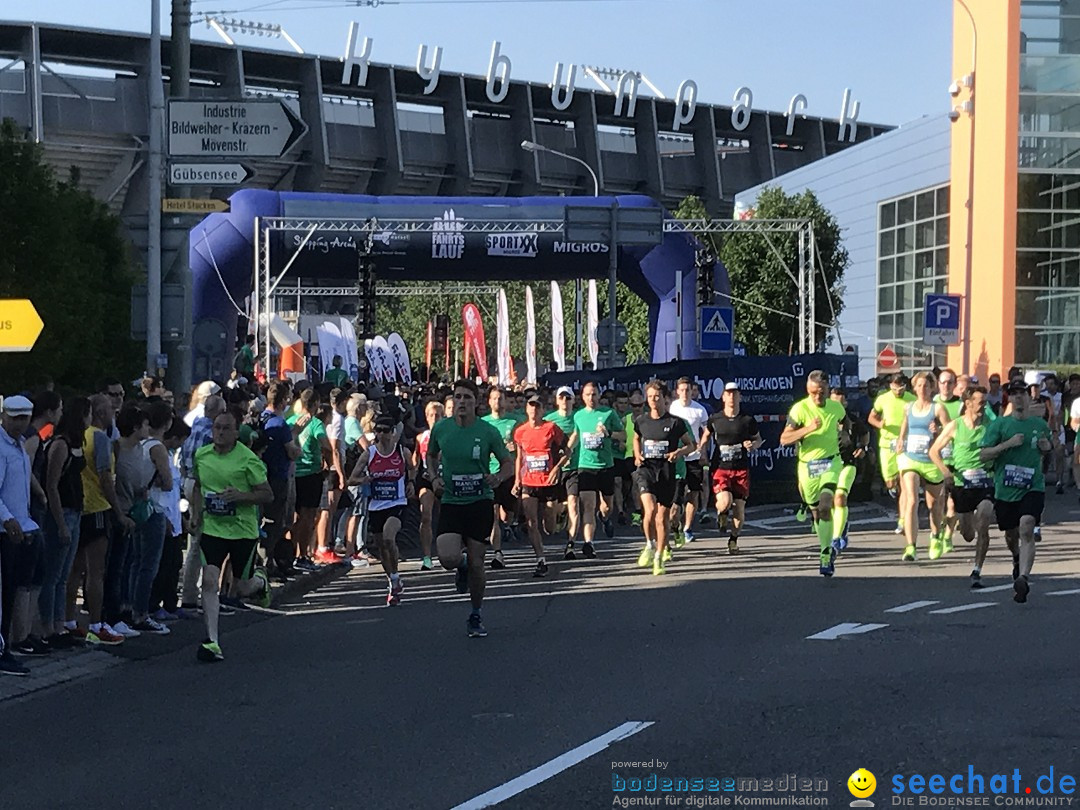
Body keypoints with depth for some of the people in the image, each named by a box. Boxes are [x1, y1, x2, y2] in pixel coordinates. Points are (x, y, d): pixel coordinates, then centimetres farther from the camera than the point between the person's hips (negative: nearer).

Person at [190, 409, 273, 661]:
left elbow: (268, 495, -8)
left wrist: (240, 496, -24)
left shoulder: (248, 459, -12)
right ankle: (212, 641, -11)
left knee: (242, 588, 8)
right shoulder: (201, 455, 2)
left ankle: (260, 581, 47)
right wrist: (196, 512, 6)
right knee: (209, 580, -14)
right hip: (212, 527, 3)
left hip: (243, 529, -3)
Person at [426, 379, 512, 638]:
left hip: (481, 502, -1)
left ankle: (476, 616, 23)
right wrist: (435, 477, 0)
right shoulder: (441, 428, -1)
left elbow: (508, 465, 4)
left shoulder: (488, 432, -6)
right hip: (450, 502, 1)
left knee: (476, 563, 1)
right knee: (449, 558, -18)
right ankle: (462, 565, 22)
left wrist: (498, 477, -17)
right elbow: (431, 456, 18)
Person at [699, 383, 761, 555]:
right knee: (725, 501, -23)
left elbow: (758, 439, 14)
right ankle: (721, 513, 16)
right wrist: (701, 448, 4)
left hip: (741, 469, 1)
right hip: (720, 468, -1)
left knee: (739, 507, 1)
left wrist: (753, 445, -8)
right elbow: (706, 434, 22)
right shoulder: (715, 419, 1)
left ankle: (733, 540, 25)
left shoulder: (748, 420, 0)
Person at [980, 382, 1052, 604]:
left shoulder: (1040, 425, 9)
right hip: (1005, 489, 0)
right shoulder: (999, 425, 0)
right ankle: (1018, 560, 48)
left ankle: (1023, 579, -29)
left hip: (1033, 487, 0)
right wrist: (1007, 444, -18)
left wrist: (1047, 447, 2)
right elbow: (983, 454, -6)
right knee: (1011, 535, 14)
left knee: (1027, 530, -21)